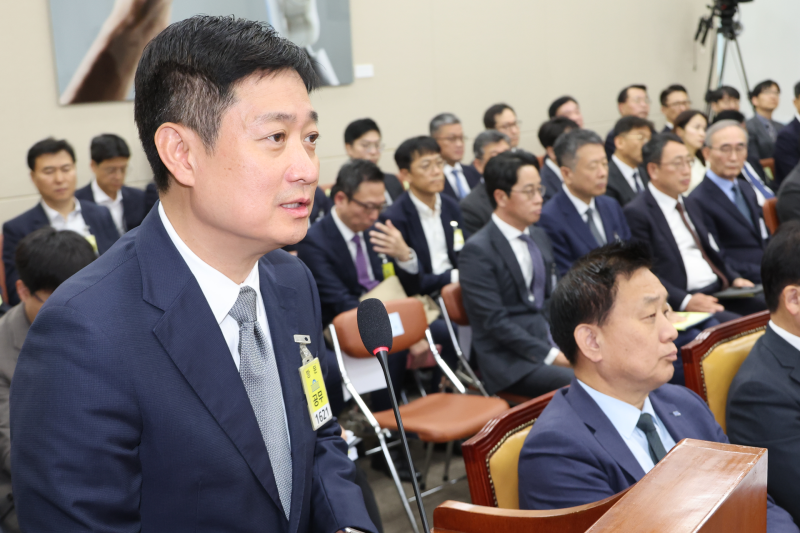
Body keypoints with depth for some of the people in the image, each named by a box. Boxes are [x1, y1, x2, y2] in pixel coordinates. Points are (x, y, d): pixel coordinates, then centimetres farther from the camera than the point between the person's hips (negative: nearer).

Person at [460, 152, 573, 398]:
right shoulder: (477, 251, -10)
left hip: (551, 342, 7)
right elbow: (495, 322, -14)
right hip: (509, 360, -7)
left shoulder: (540, 237, 15)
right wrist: (551, 355, -19)